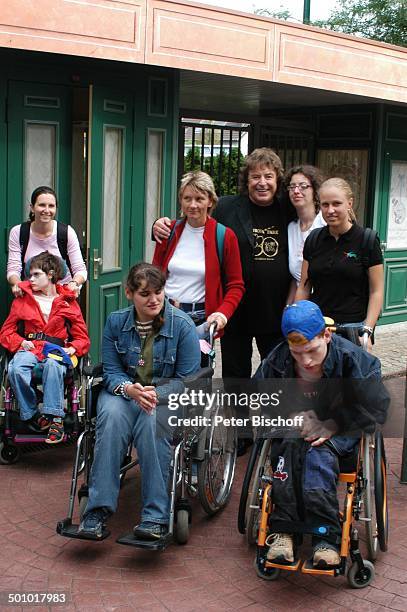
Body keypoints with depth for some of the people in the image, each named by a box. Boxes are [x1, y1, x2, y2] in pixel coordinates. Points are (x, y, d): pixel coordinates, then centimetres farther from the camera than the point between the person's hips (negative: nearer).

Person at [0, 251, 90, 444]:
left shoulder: (68, 302, 14)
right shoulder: (22, 299, 17)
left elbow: (82, 338, 14)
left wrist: (72, 348, -8)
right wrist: (21, 342, -5)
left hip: (57, 350, -1)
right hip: (29, 349, 1)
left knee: (53, 366, -40)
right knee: (16, 368, -35)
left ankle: (55, 418, -38)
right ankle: (31, 415, -21)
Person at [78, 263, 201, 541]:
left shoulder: (182, 325, -7)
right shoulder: (116, 322, 2)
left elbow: (188, 380, -8)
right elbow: (111, 371, 2)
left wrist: (155, 395, -25)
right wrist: (129, 388, -21)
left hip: (167, 396, -2)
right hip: (124, 391, 2)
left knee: (150, 421, -36)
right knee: (112, 416, -33)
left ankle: (157, 516, -33)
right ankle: (98, 509, -31)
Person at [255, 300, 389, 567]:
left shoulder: (352, 358, -17)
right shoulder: (277, 361, -10)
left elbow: (377, 406, -13)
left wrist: (331, 425, -21)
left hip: (339, 432, -2)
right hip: (292, 430, 2)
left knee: (318, 453, -33)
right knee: (289, 449, -31)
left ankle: (327, 535, -33)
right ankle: (282, 529, -31)